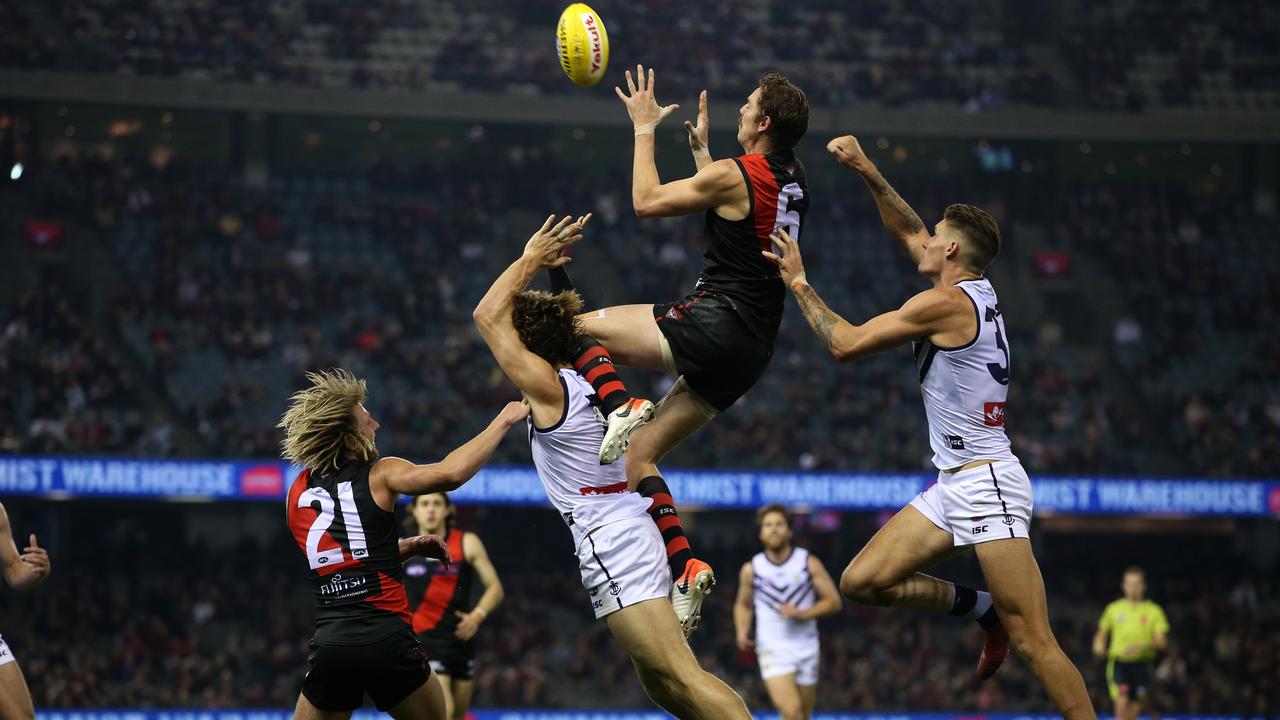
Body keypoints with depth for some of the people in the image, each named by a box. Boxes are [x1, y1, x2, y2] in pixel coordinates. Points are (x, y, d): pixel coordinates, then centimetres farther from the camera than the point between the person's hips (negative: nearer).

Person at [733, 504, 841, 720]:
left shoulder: (809, 563, -1)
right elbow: (743, 605, 17)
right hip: (772, 650, -1)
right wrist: (742, 632, -1)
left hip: (806, 648, 1)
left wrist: (802, 613, -15)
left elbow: (834, 602, 1)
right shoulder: (751, 569, 1)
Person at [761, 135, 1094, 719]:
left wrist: (798, 282, -1)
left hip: (985, 483, -10)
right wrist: (868, 172, 20)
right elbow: (908, 235, 28)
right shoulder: (974, 290, 12)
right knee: (861, 582, 6)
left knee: (1032, 642, -12)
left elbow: (845, 344, -11)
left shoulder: (944, 303, -14)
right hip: (954, 487, 10)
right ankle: (986, 610, 16)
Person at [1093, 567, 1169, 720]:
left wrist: (1142, 645, -21)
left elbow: (1162, 642, -3)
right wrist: (1099, 645, -1)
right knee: (1121, 703, -22)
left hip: (1142, 665, 0)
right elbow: (1102, 632, 21)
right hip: (1119, 663, 0)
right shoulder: (1114, 609, 9)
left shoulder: (1154, 611, 4)